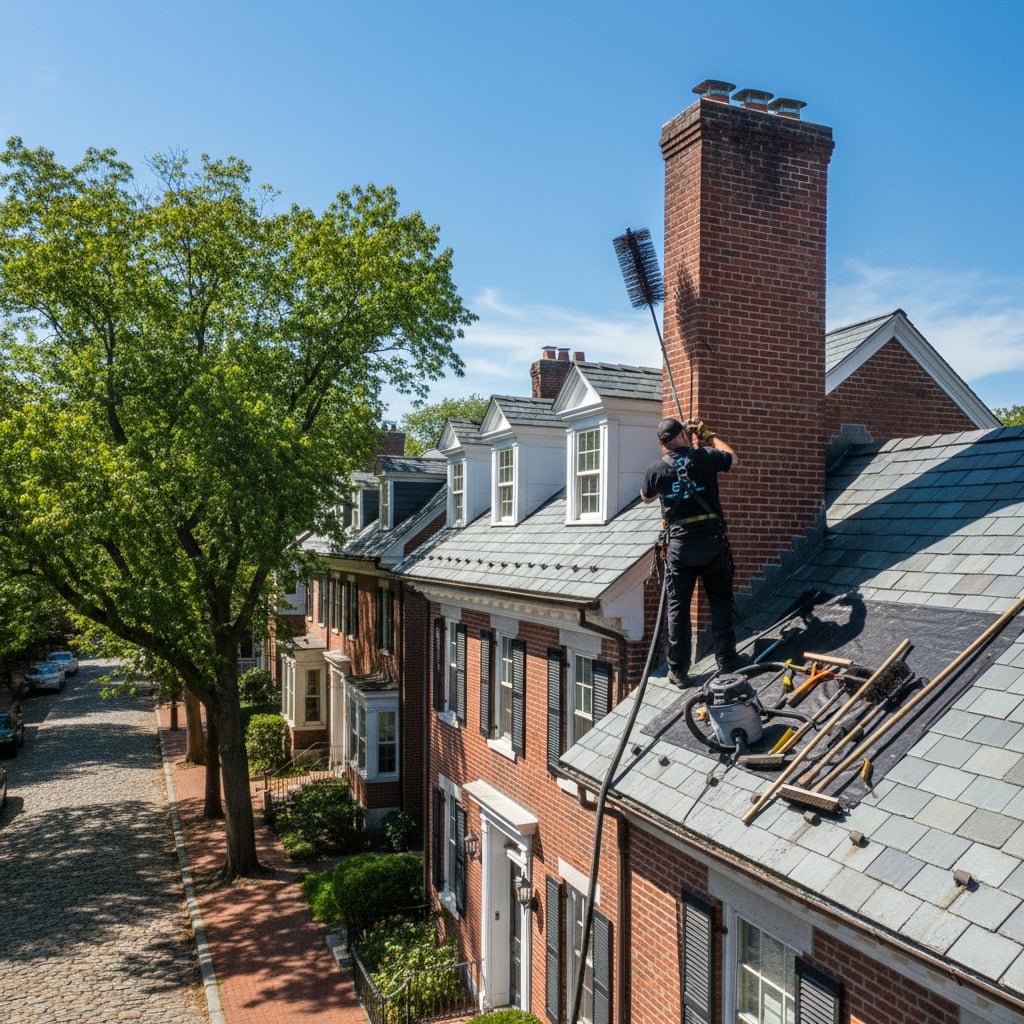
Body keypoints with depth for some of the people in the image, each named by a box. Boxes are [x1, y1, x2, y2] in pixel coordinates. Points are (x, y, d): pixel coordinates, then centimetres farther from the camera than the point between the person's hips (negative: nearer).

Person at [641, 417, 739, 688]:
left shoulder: (656, 469, 1)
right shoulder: (705, 457, -1)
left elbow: (646, 498, 22)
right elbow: (734, 459, 20)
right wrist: (711, 437, 30)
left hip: (680, 546, 0)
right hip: (712, 541, 0)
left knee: (678, 608, 8)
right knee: (720, 604, 11)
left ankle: (678, 671, 12)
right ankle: (726, 664, 14)